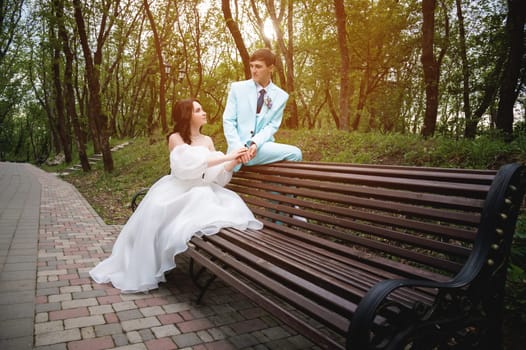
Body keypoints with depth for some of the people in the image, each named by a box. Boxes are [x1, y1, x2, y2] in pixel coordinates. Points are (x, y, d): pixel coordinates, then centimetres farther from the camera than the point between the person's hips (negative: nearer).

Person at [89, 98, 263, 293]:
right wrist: (227, 156, -21)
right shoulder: (176, 138, 0)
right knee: (155, 212, -32)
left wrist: (234, 162, -12)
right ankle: (142, 271, -16)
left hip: (204, 191, 4)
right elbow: (191, 163, -20)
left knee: (229, 205, -28)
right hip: (178, 192, -4)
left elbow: (217, 174, 7)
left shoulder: (208, 141, 15)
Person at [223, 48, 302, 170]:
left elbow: (272, 126, 0)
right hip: (238, 148, 0)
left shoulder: (281, 96, 6)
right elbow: (228, 121, -2)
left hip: (262, 146, 1)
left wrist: (256, 143, -20)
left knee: (295, 153, -20)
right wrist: (239, 149, -17)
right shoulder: (237, 88, 3)